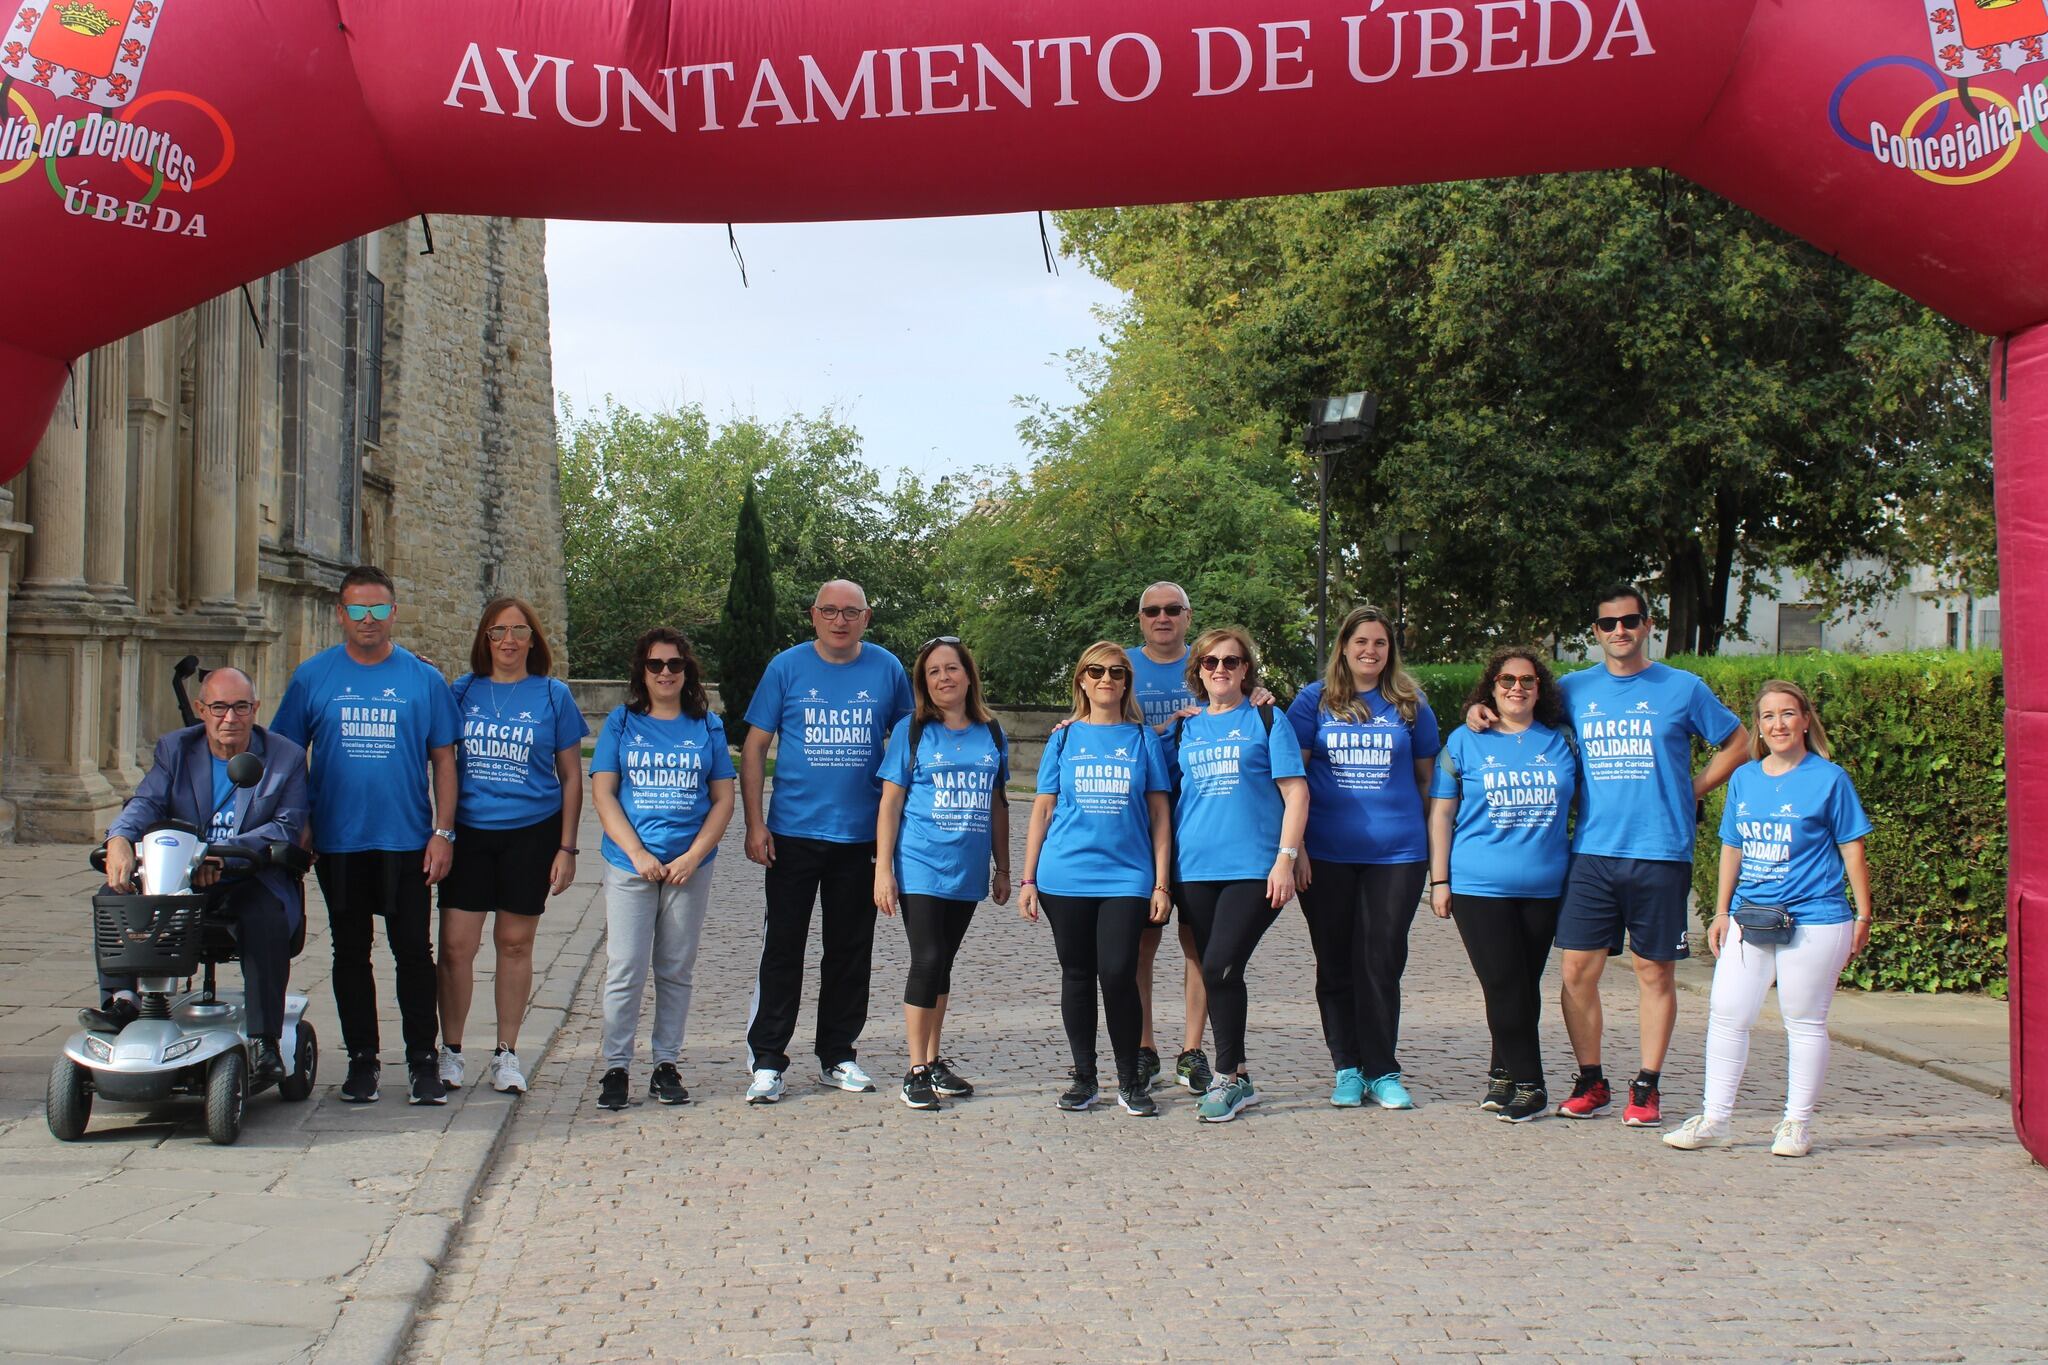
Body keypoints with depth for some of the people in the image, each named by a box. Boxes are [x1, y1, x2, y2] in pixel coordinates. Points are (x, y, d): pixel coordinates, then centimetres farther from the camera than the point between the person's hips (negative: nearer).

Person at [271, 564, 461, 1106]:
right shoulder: (313, 676, 3)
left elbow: (443, 759, 5)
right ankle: (361, 1058, 19)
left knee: (414, 952, 0)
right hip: (338, 842, 1)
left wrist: (444, 832, -2)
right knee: (351, 954, 9)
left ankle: (423, 1060, 10)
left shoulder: (423, 678, 3)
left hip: (408, 842, -1)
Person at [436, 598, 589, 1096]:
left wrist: (567, 847, 0)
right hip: (468, 831, 1)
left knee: (515, 943, 7)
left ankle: (506, 1053, 18)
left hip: (531, 832, -1)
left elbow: (571, 777, 5)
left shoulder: (553, 695, 2)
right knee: (456, 944, -3)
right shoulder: (463, 691, 4)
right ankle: (450, 1050, 12)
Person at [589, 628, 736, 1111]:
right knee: (625, 970, -4)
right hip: (629, 866, -1)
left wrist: (692, 858, -7)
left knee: (676, 970, 7)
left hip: (690, 867, 1)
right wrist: (638, 854, -11)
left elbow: (724, 800, 5)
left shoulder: (707, 726, 7)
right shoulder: (621, 723, 4)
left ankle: (666, 1066, 16)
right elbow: (602, 795, 0)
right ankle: (615, 1068, 5)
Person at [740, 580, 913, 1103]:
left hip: (862, 837, 2)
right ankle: (767, 1061, 8)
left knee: (851, 951, 10)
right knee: (782, 948, 0)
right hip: (793, 833, -2)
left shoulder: (887, 669, 2)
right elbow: (755, 747, 1)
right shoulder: (787, 667, -1)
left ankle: (837, 1056, 22)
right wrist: (754, 823, -6)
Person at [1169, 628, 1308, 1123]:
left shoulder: (1265, 720, 3)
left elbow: (1295, 792, -2)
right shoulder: (1184, 728, 14)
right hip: (1196, 868, 4)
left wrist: (1286, 858, -10)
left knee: (1220, 968, -14)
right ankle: (1238, 1078, 17)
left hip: (1252, 867, -4)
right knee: (1215, 974, 7)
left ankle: (1227, 1078, -2)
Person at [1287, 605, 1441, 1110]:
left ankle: (1382, 1071, 10)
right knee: (1336, 964, 6)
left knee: (1381, 963, 0)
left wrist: (1432, 841, 12)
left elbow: (1427, 777, 15)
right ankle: (1347, 1068, 16)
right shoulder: (1315, 700, 5)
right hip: (1327, 854, 0)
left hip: (1396, 853, 0)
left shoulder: (1410, 704, 8)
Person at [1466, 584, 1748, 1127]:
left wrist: (1692, 791, 4)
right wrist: (1481, 711, 3)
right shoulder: (1574, 689, 9)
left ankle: (1647, 1088, 13)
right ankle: (1590, 1083, 13)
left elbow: (1739, 742, 14)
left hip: (1661, 853, -2)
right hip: (1593, 851, 2)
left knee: (1654, 971, 3)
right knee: (1578, 969, -2)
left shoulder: (1682, 689, 4)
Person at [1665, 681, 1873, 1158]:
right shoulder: (1744, 778, 10)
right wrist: (1721, 912, 13)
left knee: (1804, 1022, 4)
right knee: (1726, 1014, 1)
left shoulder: (1828, 779, -3)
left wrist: (1863, 916, -2)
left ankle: (1797, 1124, 16)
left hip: (1813, 922, -4)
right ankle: (1714, 1120, 10)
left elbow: (1852, 849, 0)